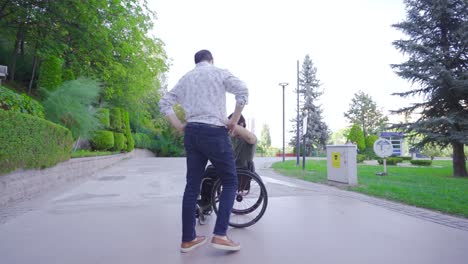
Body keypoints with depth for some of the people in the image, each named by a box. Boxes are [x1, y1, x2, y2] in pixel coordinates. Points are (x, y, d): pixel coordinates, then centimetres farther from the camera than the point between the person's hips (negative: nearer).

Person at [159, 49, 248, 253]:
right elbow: (243, 91, -12)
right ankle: (220, 235, -3)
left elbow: (164, 103, 17)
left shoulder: (185, 78, 19)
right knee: (230, 182, 5)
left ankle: (188, 239, 15)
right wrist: (234, 121, -7)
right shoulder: (219, 73, 5)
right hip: (214, 132, -5)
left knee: (192, 185, 9)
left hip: (191, 133, 6)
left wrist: (179, 126, 12)